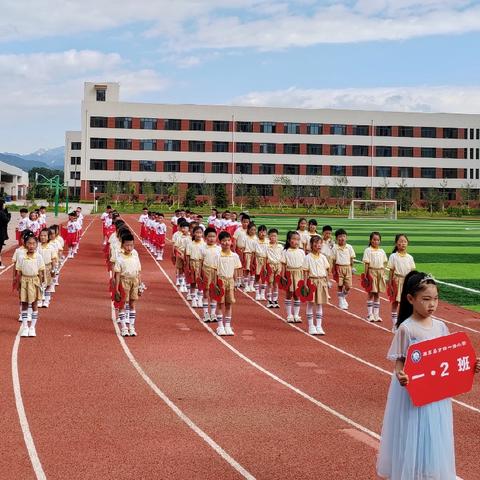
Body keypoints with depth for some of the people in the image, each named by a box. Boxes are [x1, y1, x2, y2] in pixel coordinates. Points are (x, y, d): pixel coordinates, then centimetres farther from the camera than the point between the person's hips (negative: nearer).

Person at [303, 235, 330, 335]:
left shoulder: (323, 257, 7)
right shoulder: (308, 257, -5)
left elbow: (326, 271, 11)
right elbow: (306, 272, -5)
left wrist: (326, 283, 7)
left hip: (322, 281, 4)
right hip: (312, 281, -4)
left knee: (320, 304, 6)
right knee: (310, 304, 2)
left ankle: (319, 326, 12)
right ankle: (311, 326, 9)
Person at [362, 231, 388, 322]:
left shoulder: (382, 251, 9)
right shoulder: (368, 250, -4)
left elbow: (384, 264, 12)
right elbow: (366, 263, -8)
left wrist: (383, 275, 7)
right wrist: (366, 275, -13)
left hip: (380, 273, 4)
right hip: (371, 272, -4)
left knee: (377, 294, 8)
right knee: (370, 294, 1)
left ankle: (376, 315, 13)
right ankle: (370, 314, 6)